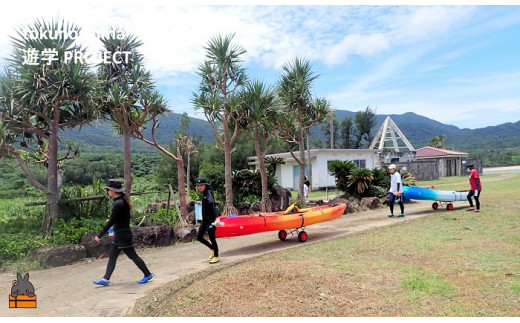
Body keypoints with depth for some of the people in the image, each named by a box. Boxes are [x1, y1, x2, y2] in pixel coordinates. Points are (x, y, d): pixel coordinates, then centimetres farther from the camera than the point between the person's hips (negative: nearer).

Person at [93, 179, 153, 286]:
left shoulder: (118, 204, -23)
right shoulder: (122, 200, 6)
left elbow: (111, 222, -22)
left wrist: (99, 235, -17)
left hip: (122, 234, -10)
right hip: (119, 234, 10)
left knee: (132, 255, 2)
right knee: (112, 257, 12)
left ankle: (147, 275, 14)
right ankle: (105, 279, 19)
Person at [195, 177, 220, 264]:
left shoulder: (208, 193, -15)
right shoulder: (203, 194, 10)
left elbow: (213, 205, -28)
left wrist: (216, 217, -40)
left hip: (210, 220, -9)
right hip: (205, 220, 9)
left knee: (212, 238, -1)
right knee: (199, 237, 10)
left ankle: (216, 256, 16)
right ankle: (212, 249, 29)